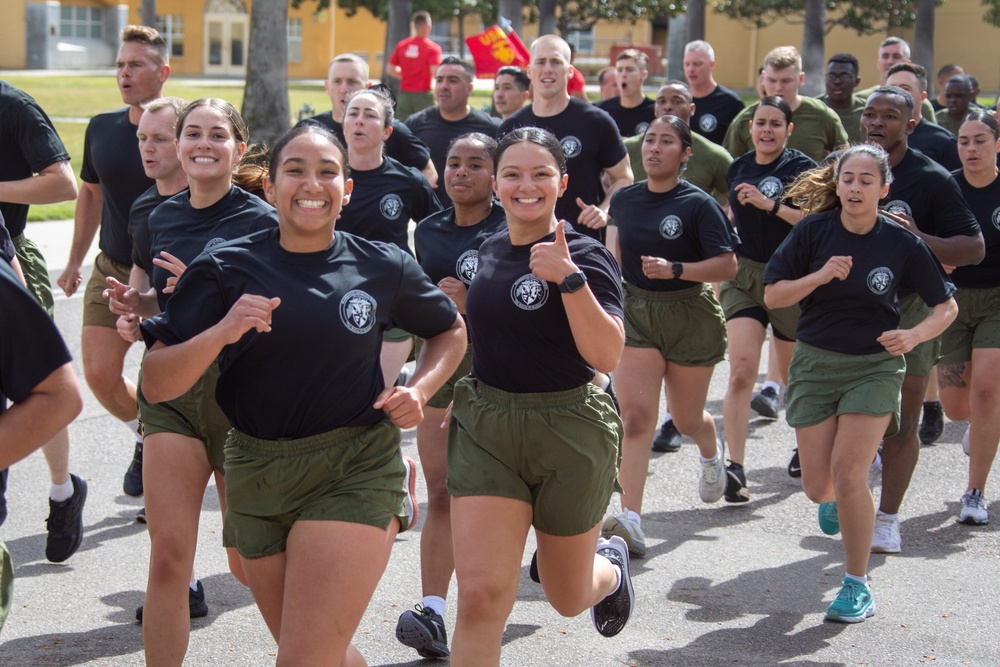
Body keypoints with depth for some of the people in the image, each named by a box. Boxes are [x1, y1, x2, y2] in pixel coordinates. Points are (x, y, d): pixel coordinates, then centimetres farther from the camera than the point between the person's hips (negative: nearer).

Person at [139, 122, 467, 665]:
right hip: (255, 474, 3)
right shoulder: (227, 268, -3)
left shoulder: (382, 268, -1)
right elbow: (155, 386, -8)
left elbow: (450, 332, 18)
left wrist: (418, 392, 0)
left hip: (354, 473, -2)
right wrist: (221, 333, -23)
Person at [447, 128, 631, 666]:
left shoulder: (585, 256, -12)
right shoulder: (490, 251, 6)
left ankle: (611, 565, 52)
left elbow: (607, 356, -25)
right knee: (480, 596, -12)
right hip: (484, 429, 4)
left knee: (568, 598, 16)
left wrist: (569, 278, -31)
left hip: (568, 435, -4)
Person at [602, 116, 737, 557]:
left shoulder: (698, 204, -11)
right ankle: (630, 522, -15)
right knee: (634, 417, -11)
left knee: (685, 418, 12)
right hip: (635, 312, 3)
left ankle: (712, 451, 51)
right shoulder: (623, 200, 3)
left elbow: (727, 265, -15)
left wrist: (675, 269, -26)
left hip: (691, 315, -3)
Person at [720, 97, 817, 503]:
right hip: (743, 275, 3)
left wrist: (771, 204, -24)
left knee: (794, 375, 12)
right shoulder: (737, 168, 8)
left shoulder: (801, 168, -7)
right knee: (741, 370, -13)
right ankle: (735, 467, -18)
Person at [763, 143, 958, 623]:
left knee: (847, 472, -16)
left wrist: (914, 335, -18)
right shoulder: (814, 232, -6)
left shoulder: (902, 244, -7)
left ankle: (857, 583, 1)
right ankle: (837, 501, 44)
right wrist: (820, 276, -20)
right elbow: (772, 295, -4)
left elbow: (946, 306, 1)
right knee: (817, 485, 2)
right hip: (815, 362, 2)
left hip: (875, 366, -2)